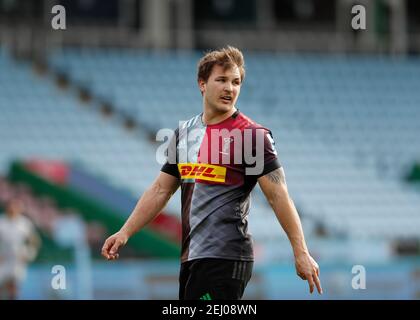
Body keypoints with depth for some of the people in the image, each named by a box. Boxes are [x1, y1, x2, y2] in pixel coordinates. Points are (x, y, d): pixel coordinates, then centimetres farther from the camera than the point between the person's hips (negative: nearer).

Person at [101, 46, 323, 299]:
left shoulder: (252, 135, -4)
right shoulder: (184, 133, 15)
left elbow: (279, 196, -9)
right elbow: (160, 190, 20)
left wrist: (301, 252, -15)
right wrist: (125, 232, 13)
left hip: (224, 259, -7)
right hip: (189, 258, 7)